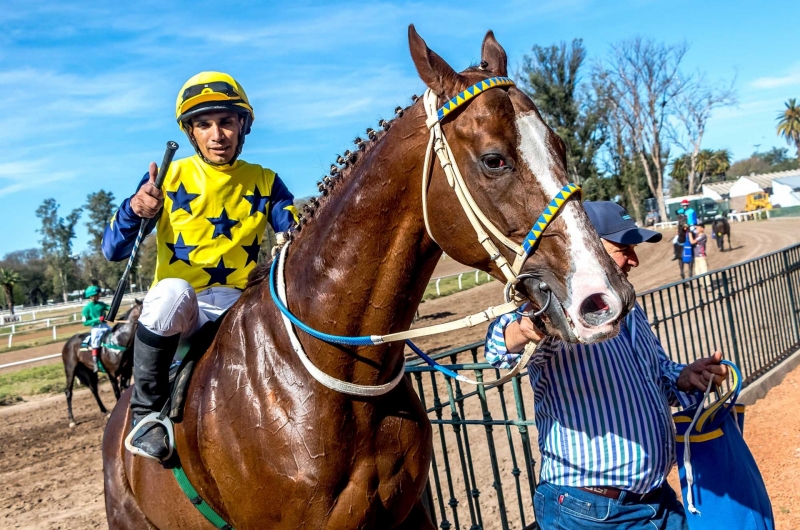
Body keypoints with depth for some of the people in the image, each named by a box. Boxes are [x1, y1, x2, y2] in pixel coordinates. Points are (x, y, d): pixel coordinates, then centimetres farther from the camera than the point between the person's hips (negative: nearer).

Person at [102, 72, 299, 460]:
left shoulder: (264, 183, 7)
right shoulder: (167, 177, 1)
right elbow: (113, 251, -5)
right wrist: (135, 209, -27)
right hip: (177, 309, -2)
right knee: (172, 291, -37)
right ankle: (145, 412, -14)